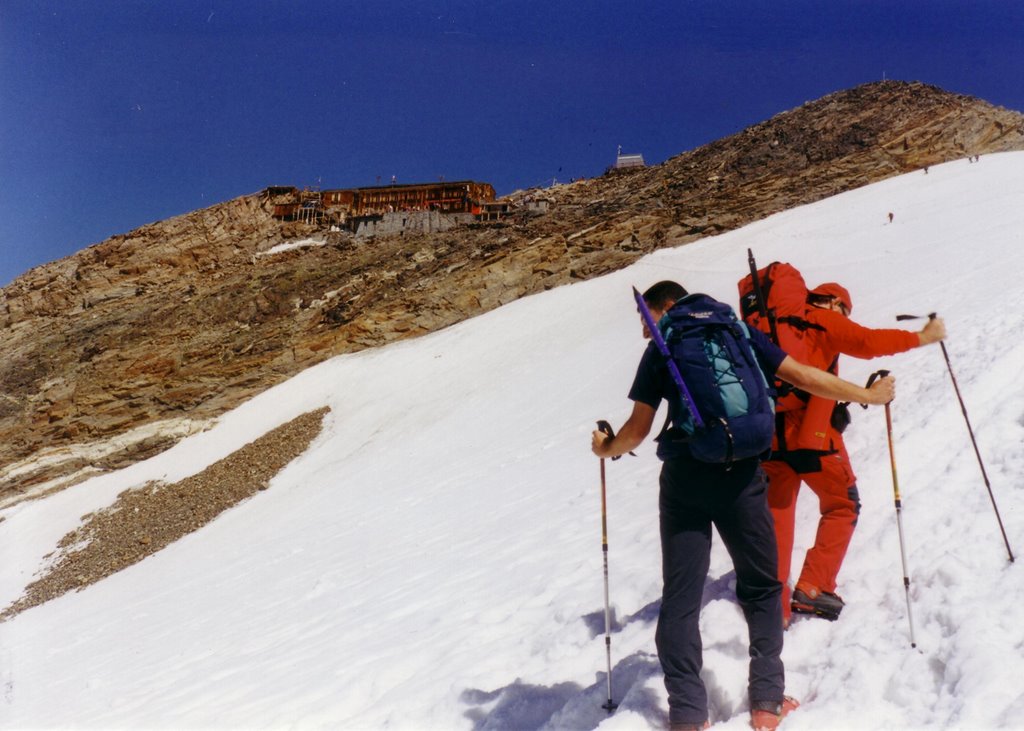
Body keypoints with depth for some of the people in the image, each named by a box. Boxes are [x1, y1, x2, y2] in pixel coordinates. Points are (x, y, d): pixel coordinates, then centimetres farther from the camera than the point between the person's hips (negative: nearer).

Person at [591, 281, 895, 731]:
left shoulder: (659, 351, 7)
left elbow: (637, 430, 5)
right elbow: (801, 377, 8)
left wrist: (606, 448, 26)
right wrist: (867, 394, 20)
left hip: (684, 479, -1)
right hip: (741, 476, 1)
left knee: (680, 598, 4)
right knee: (761, 588, 17)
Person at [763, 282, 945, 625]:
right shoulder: (826, 320, 1)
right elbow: (868, 342, -11)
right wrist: (922, 337, -3)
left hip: (770, 434, 6)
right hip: (811, 433, -5)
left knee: (777, 518, 10)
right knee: (842, 505, 13)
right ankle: (813, 587, 4)